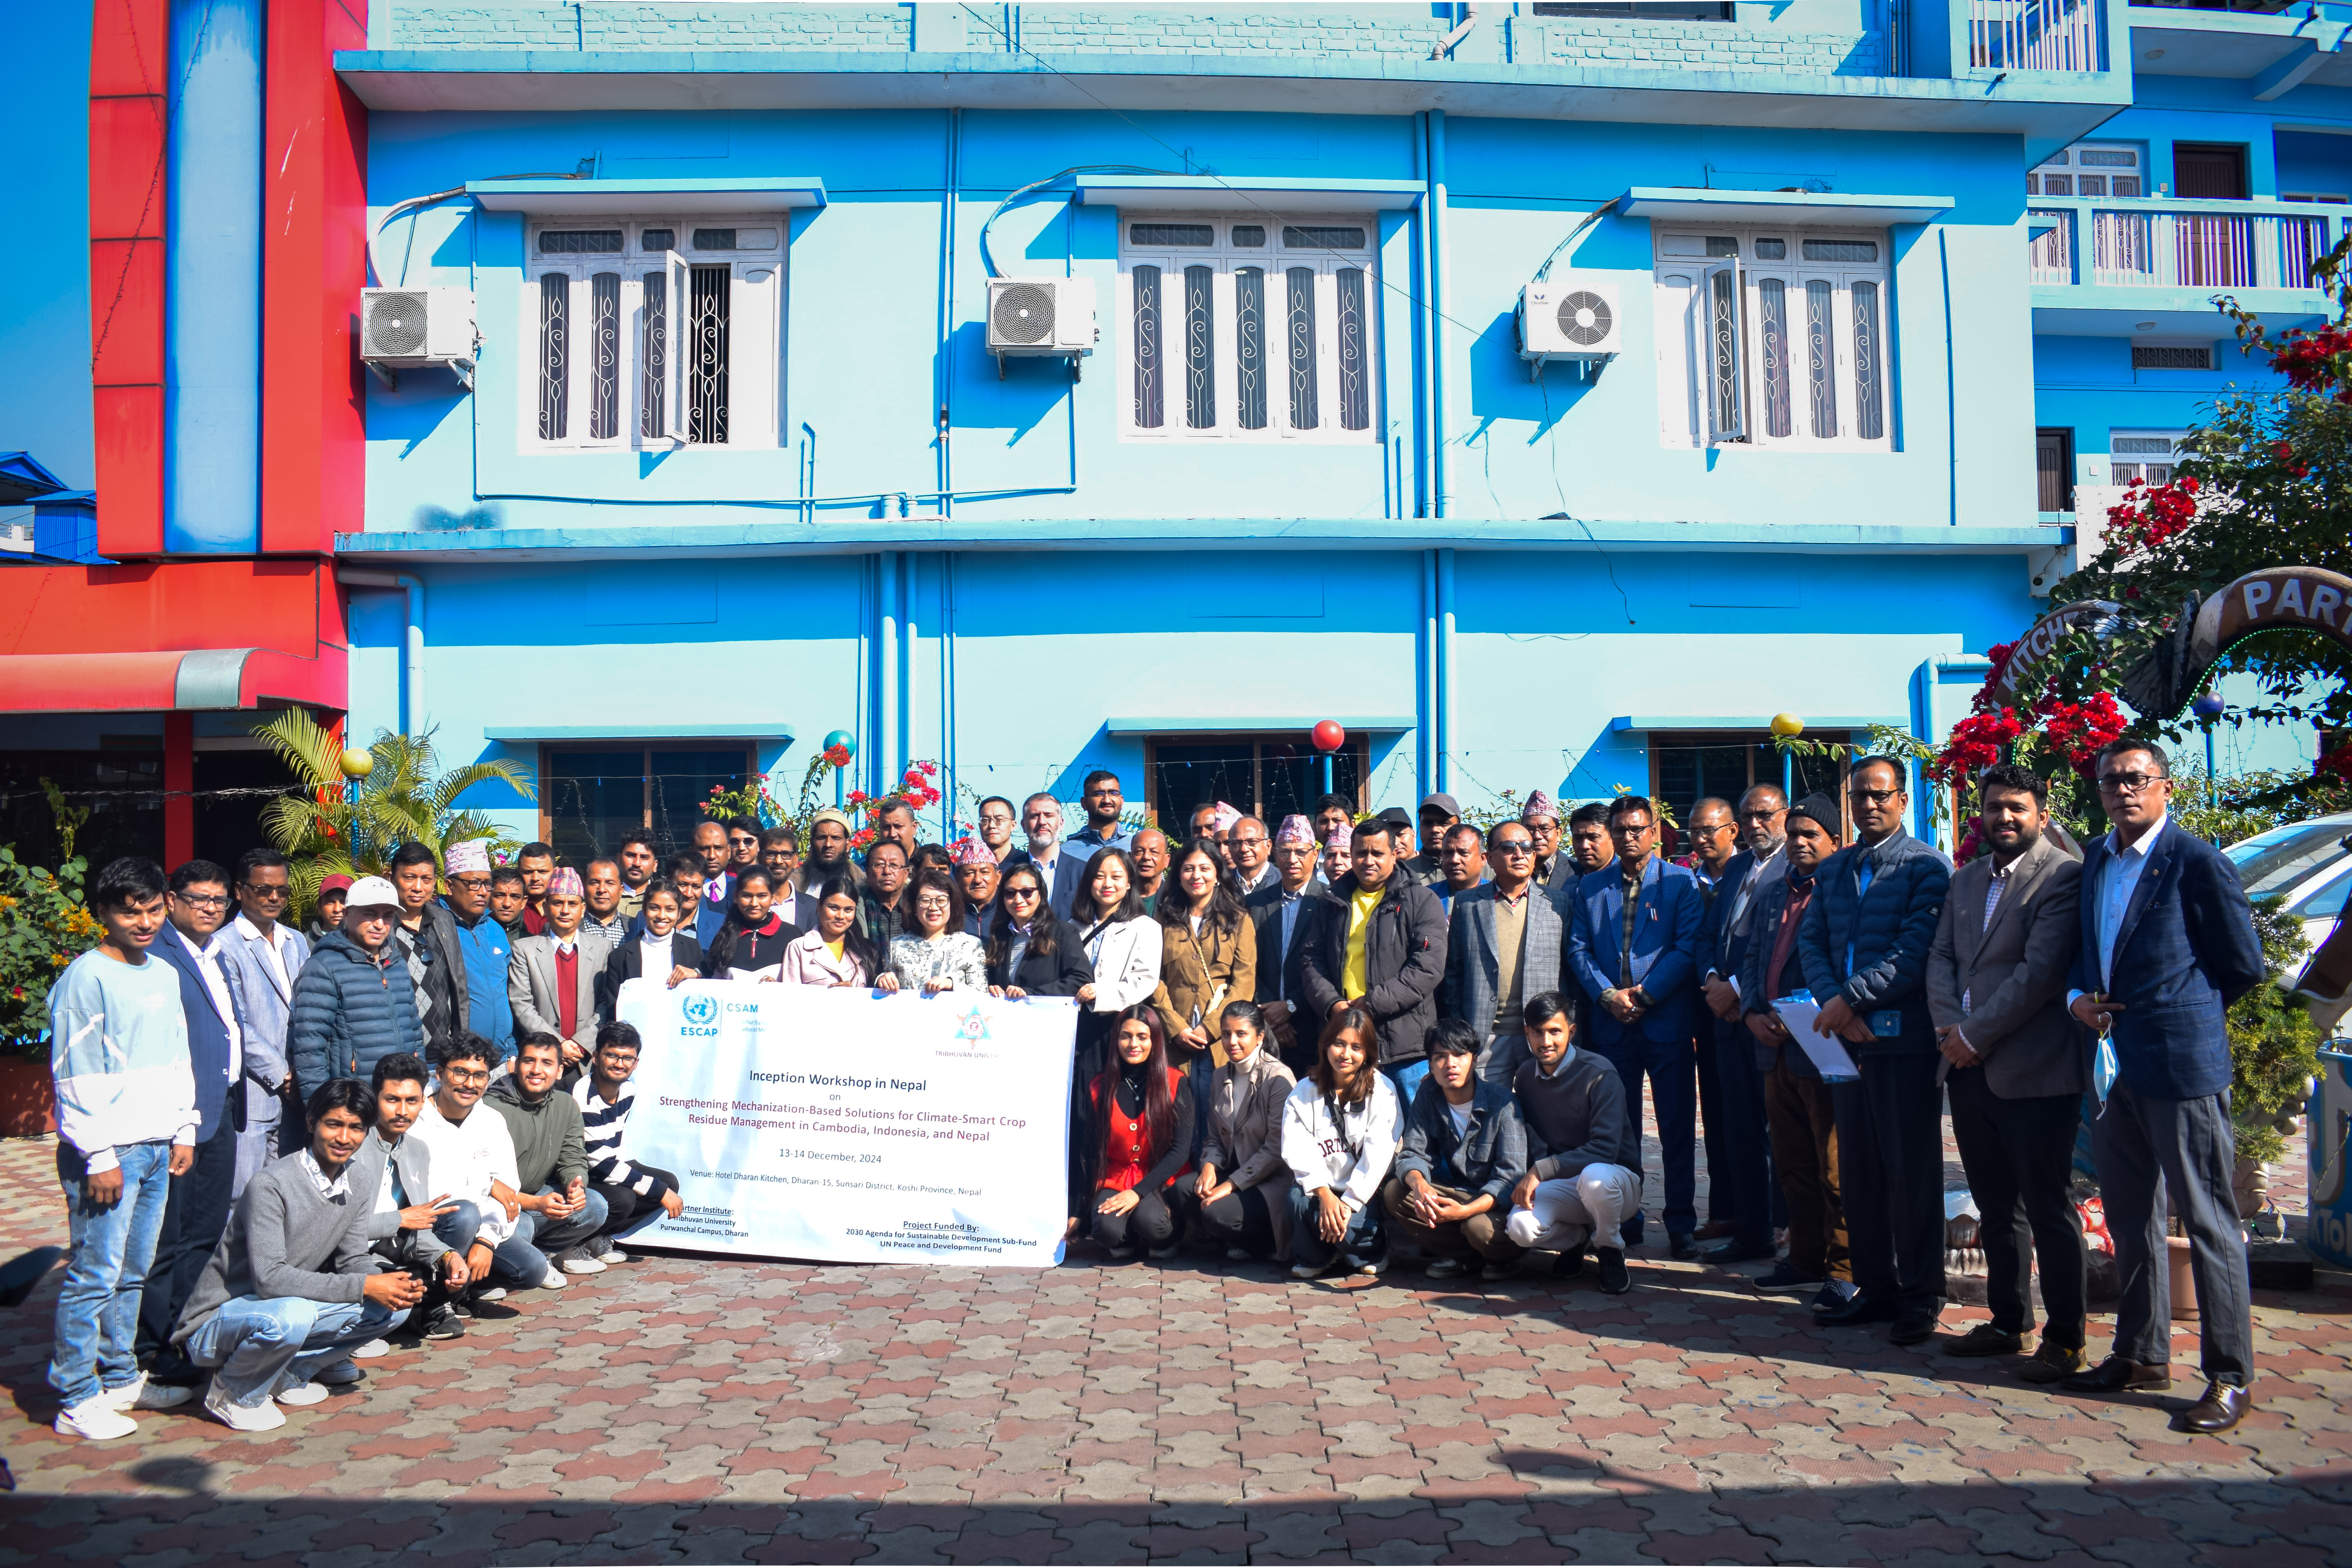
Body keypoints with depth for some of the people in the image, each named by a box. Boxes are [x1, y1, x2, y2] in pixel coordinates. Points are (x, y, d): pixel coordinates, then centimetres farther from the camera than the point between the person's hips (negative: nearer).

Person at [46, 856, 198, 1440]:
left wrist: (184, 1131, 15)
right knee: (95, 1276, -3)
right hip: (108, 1154, -7)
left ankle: (120, 1378, 24)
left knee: (134, 1272, 13)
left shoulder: (165, 975, 13)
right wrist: (100, 1157, -13)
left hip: (159, 1149, 7)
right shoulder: (86, 978, -9)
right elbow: (75, 1076, -11)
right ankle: (77, 1400, 6)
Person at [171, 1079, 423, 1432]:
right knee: (290, 1317, -39)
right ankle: (233, 1393, -7)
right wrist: (364, 1286, -29)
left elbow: (352, 1259, 5)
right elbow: (269, 1277, -29)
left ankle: (291, 1374, 5)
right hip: (216, 1321, -7)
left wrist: (393, 1285, -18)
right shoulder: (271, 1186, -23)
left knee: (394, 1305, -8)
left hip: (292, 1309, 7)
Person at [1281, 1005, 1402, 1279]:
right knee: (1299, 1198, -29)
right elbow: (1298, 1151, -9)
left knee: (1352, 1224, -30)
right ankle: (1315, 1258, 2)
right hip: (1320, 1187, 2)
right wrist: (1325, 1194, -25)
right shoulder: (1304, 1093, 4)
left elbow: (1377, 1154, -13)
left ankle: (1371, 1253, 7)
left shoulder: (1382, 1090, -3)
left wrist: (1349, 1202, -22)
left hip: (1364, 1192, -2)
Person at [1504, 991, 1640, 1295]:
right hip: (1561, 1186, 4)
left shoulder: (1599, 1074, -15)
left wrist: (1542, 1170, -27)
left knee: (1594, 1178, -42)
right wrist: (1528, 1179, -13)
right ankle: (1578, 1238, 7)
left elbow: (1605, 1149, -23)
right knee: (1520, 1227, -29)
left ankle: (1610, 1252, -8)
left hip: (1614, 1179, -4)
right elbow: (1529, 1141, 8)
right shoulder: (1526, 1075, 4)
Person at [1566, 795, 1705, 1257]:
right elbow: (1578, 949, 7)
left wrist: (1644, 995, -12)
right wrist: (1608, 995, -8)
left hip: (1667, 1022, -3)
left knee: (1677, 1128, 1)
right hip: (1611, 1024, 3)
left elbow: (1687, 949, -5)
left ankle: (1681, 1226, 8)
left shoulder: (1681, 883, 2)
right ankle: (1625, 1222, 18)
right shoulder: (1590, 887, 11)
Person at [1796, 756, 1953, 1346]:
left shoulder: (1927, 866, -4)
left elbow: (1917, 951, -14)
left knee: (1911, 1169, 1)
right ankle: (1876, 1287, 21)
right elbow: (1811, 941, 9)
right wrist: (1834, 1005, -7)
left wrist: (1851, 998, -15)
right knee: (1859, 1169, 10)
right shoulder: (1834, 868, 15)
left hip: (1905, 1037, -6)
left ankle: (1920, 1295, 12)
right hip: (1846, 1037, 6)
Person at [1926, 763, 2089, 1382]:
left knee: (2048, 1209, 0)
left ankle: (2064, 1340, 11)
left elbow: (2039, 972, -17)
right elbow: (1940, 956, 12)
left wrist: (1975, 1035, -14)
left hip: (2033, 1073, -7)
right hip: (1970, 1071, 7)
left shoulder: (2064, 877, -9)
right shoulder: (1967, 879, 16)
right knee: (1995, 1208, 16)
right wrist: (1948, 1027, -4)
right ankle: (2008, 1323, 27)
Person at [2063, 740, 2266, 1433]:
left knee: (2207, 1220, -1)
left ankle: (2230, 1376, 9)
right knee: (2130, 1216, 16)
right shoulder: (2097, 859, 13)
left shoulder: (2198, 862, -9)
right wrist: (2079, 996, 4)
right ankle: (2142, 1354, 28)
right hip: (2115, 1062, 8)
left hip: (2181, 1063, -8)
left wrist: (2175, 1008, 1)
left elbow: (2245, 966, -6)